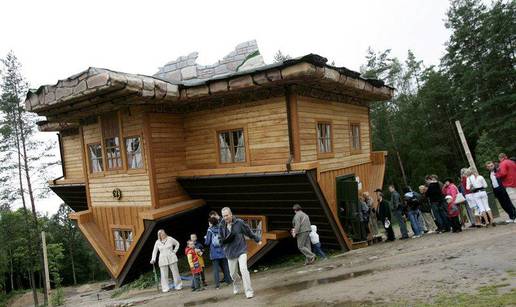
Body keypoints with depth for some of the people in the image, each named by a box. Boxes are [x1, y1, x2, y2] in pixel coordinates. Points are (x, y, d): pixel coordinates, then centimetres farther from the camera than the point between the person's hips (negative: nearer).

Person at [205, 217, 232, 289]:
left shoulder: (210, 230, -9)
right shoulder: (220, 228, 0)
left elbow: (207, 242, -8)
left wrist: (205, 239, 13)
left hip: (214, 253, -3)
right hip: (222, 252, 3)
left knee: (216, 269, 2)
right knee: (225, 267, 14)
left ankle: (217, 285, 1)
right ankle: (229, 281, 18)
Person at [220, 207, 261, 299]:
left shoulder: (239, 222, -10)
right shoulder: (222, 225, -7)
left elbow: (249, 232, 3)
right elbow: (221, 239, -1)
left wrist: (257, 239, 14)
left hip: (241, 250, -2)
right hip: (230, 252, 2)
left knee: (243, 269, -18)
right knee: (233, 273, 14)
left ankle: (249, 291, -7)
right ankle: (236, 285, 46)